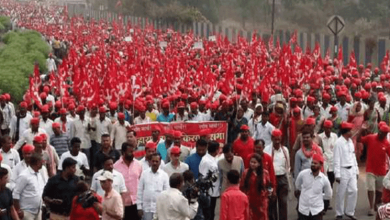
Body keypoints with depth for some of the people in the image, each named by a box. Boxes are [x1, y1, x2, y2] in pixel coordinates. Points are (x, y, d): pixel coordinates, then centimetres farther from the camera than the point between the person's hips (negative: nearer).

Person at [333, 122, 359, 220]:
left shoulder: (350, 141, 8)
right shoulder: (339, 143, -14)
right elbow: (336, 159, -15)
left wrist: (356, 170, 14)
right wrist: (337, 174, -16)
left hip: (352, 170, 7)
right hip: (343, 171, -7)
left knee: (354, 191, 6)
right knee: (341, 193, 3)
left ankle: (349, 212, 20)